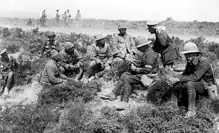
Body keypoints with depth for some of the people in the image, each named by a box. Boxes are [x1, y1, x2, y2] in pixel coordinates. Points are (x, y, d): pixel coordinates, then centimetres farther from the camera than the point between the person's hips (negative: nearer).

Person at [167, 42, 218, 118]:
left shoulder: (203, 62, -20)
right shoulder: (190, 63, 6)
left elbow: (195, 77, -30)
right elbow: (184, 75, 3)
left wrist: (178, 79, -32)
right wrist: (174, 78, -18)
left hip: (207, 87, -8)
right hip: (196, 85, 8)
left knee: (190, 84, -36)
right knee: (176, 86, -8)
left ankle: (191, 110, -31)